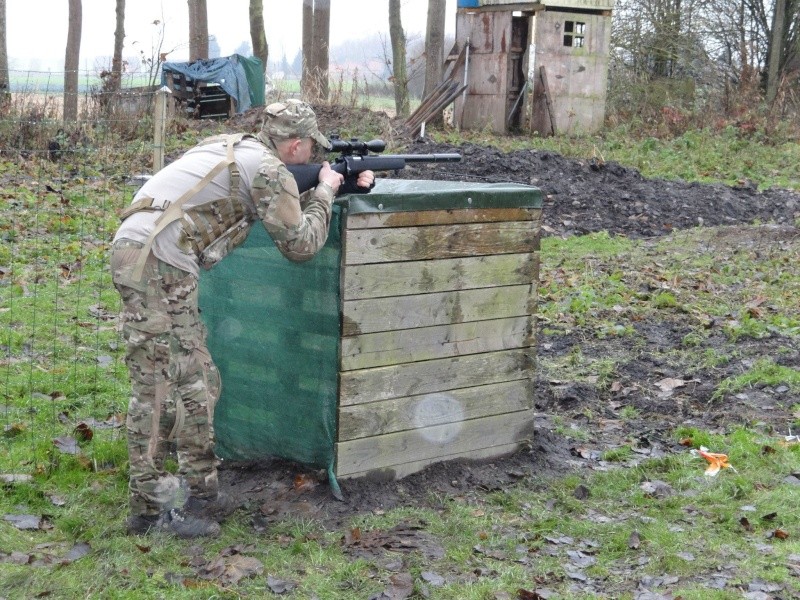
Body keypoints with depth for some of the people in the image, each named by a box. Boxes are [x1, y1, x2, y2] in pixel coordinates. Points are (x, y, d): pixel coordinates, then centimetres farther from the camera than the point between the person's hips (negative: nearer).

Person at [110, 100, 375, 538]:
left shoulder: (236, 150, 23)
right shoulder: (269, 168, -4)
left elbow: (287, 209, 31)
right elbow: (299, 243, 2)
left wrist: (344, 185, 26)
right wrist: (325, 191, 15)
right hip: (156, 262, -9)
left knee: (196, 382, 13)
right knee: (158, 387, -5)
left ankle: (200, 491, 20)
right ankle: (151, 505, 0)